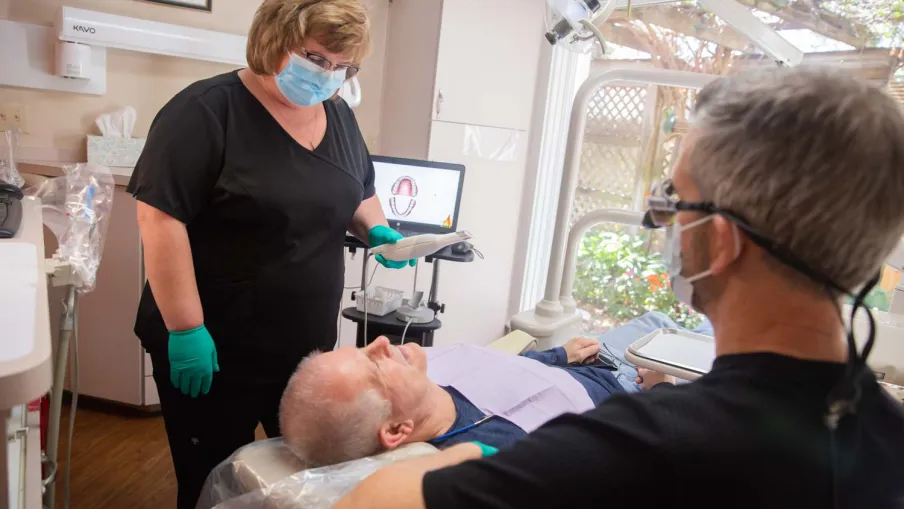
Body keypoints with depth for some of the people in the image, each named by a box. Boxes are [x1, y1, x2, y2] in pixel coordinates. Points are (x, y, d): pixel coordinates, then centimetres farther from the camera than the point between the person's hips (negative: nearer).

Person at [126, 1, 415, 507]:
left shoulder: (340, 117, 7)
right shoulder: (207, 110, -14)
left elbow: (357, 195, 19)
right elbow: (160, 216, -19)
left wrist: (376, 229, -2)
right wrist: (185, 329, -22)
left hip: (310, 347, 6)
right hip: (215, 350, -5)